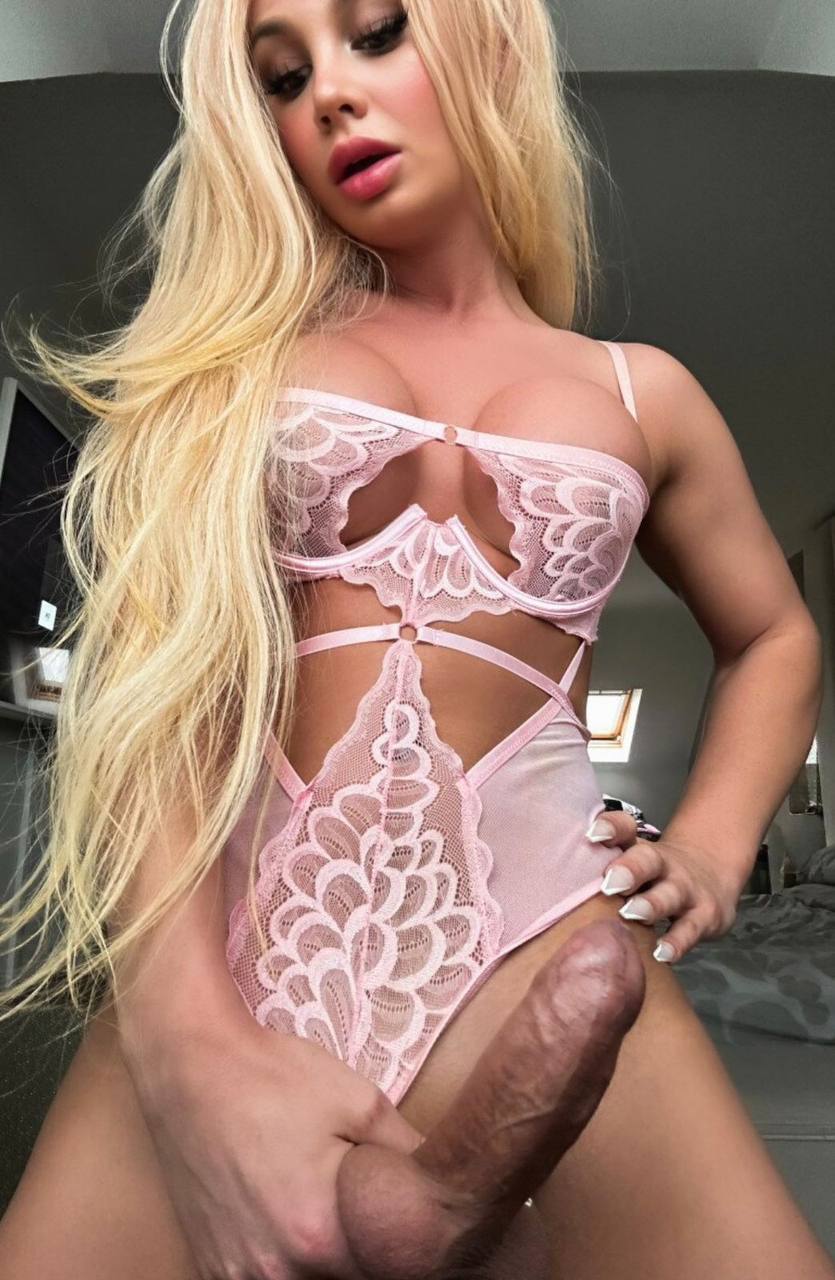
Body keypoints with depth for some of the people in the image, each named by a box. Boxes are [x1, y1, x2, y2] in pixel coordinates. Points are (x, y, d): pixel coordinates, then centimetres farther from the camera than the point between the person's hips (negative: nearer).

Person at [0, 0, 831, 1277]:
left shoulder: (641, 393, 12)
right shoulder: (241, 347, 10)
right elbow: (148, 667, -3)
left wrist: (710, 852, 6)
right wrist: (192, 1036, -19)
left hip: (531, 943, 1)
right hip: (219, 938, 1)